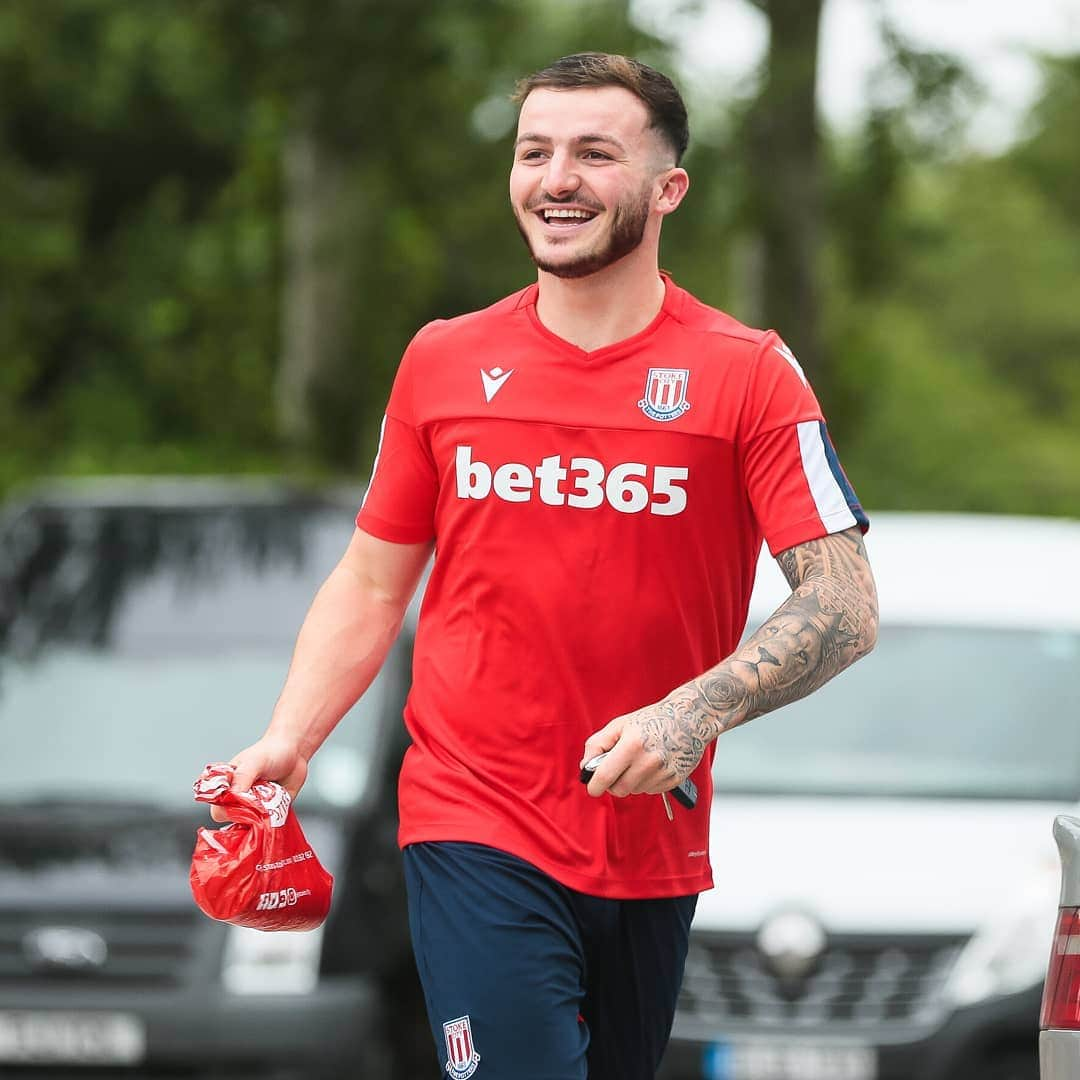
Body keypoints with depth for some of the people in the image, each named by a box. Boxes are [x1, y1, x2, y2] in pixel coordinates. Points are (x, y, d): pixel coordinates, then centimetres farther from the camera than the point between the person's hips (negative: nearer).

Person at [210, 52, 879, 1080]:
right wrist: (286, 742, -2)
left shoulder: (749, 373, -2)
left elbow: (843, 605, -8)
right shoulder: (443, 361, 5)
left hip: (654, 845, 1)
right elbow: (369, 588, 13)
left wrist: (693, 714, -23)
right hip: (475, 830, 0)